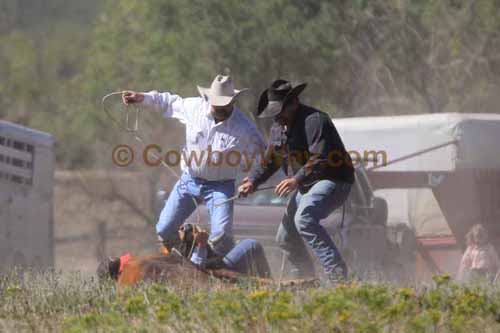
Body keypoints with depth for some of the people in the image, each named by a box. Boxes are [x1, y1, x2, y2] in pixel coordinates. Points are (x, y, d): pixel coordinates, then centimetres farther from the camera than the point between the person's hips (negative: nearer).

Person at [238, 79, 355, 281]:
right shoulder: (278, 127, 9)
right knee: (285, 238, 14)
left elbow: (321, 159, -29)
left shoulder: (314, 121, -20)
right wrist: (252, 181, -1)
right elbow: (269, 161, 16)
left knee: (304, 219, -34)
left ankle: (336, 272, -36)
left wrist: (297, 180, -38)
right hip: (306, 186, 10)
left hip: (332, 180, -10)